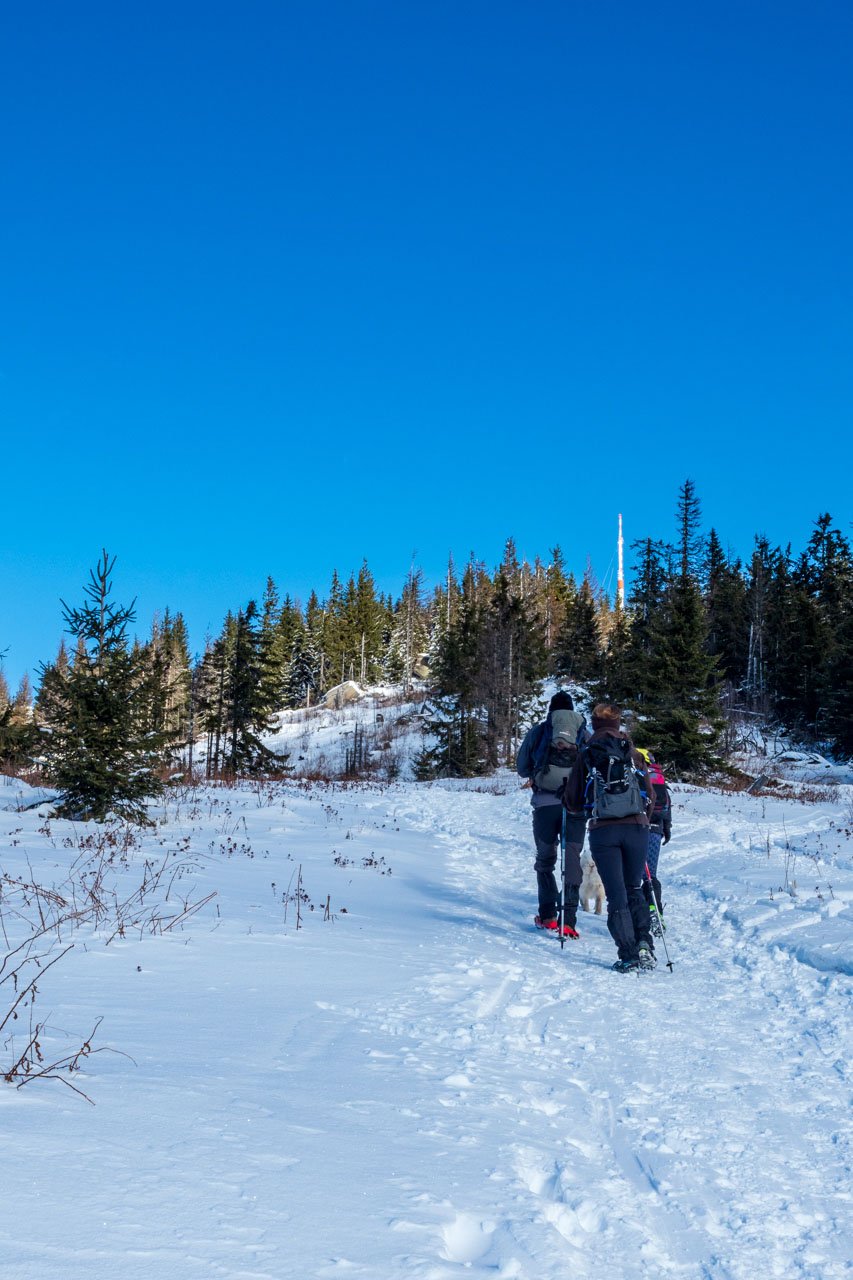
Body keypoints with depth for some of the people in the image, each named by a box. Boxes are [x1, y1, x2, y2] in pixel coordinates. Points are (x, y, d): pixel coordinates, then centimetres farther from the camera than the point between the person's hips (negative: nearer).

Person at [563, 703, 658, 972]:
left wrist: (573, 806, 32)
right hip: (636, 828, 2)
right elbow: (650, 797, 12)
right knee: (634, 889, 17)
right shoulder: (633, 754, 10)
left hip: (602, 831, -1)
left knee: (616, 895, 3)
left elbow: (572, 802, 9)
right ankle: (644, 943, 2)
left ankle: (628, 956, -3)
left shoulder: (586, 756, 7)